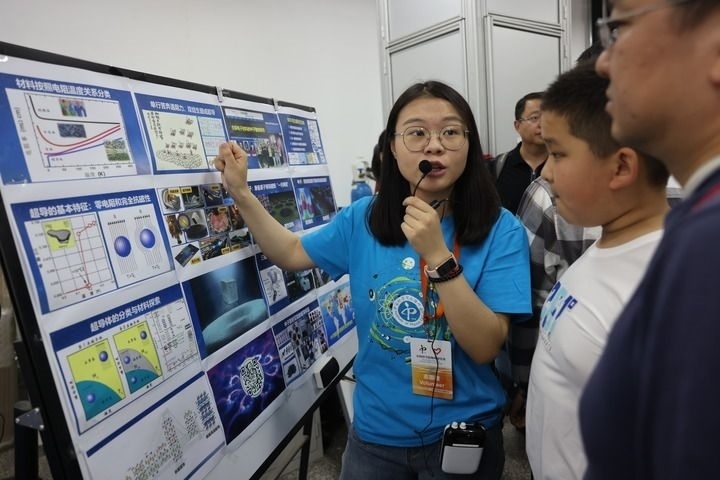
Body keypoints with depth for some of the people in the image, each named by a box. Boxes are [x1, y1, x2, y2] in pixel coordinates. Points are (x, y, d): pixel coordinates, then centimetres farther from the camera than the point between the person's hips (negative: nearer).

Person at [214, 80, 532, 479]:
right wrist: (240, 193, -3)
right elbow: (292, 253, 6)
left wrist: (439, 257, -32)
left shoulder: (500, 230, -16)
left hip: (461, 435, -1)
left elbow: (485, 347, -21)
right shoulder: (364, 219, -7)